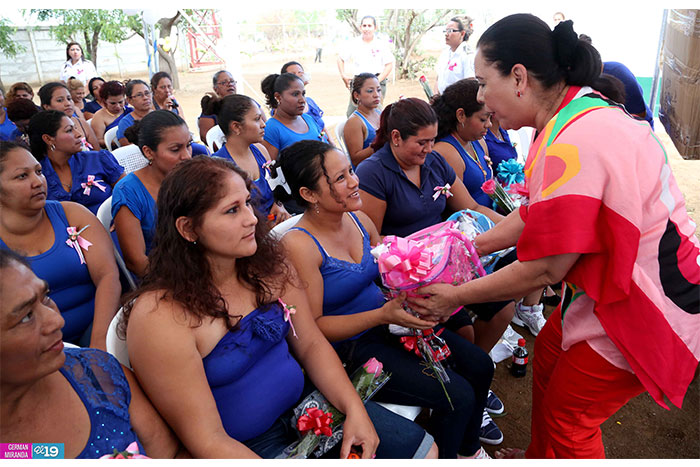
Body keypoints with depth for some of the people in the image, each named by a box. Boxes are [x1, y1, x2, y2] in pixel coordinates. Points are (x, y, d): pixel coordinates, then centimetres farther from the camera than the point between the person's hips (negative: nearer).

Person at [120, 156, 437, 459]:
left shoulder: (267, 264, -5)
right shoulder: (159, 317, -23)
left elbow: (310, 344, 3)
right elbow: (206, 439, -19)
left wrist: (354, 407, -10)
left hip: (301, 406, 6)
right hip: (246, 447, -5)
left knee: (419, 444, 1)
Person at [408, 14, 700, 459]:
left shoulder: (570, 148, -32)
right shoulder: (584, 106, 0)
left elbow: (543, 270, -24)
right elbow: (537, 214, 6)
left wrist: (454, 296, -13)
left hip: (644, 306, -9)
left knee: (567, 415, 6)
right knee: (547, 356, 22)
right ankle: (539, 457, 45)